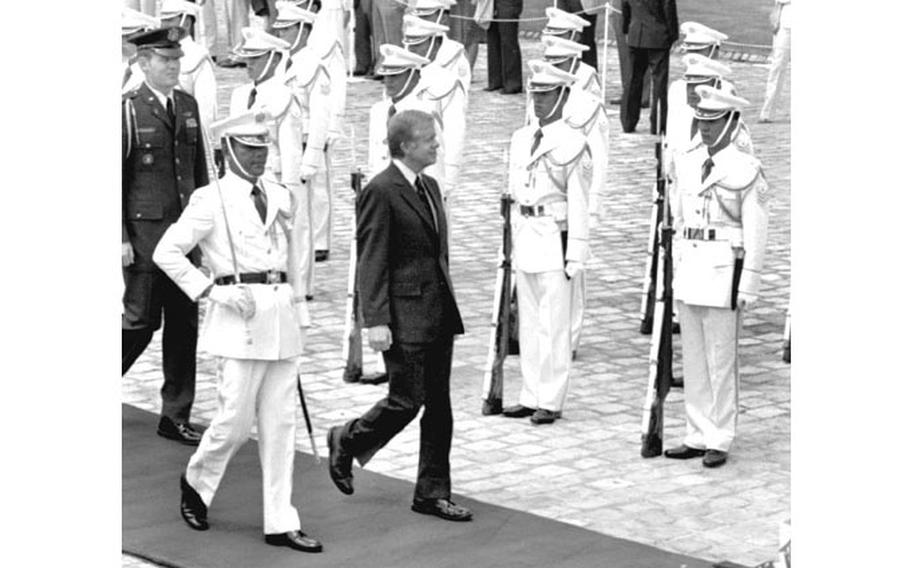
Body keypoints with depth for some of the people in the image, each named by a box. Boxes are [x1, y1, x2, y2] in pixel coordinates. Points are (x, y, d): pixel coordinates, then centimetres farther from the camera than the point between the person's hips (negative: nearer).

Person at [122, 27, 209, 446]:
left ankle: (176, 416, 13)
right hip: (143, 231, -6)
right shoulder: (128, 110, -8)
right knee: (141, 319, -3)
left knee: (184, 324, 6)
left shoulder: (188, 105, 10)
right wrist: (121, 238, -13)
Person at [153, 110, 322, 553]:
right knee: (236, 420, -4)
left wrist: (298, 311, 17)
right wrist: (211, 291, -13)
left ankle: (281, 523, 8)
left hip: (281, 317, 6)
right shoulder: (211, 201, -5)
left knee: (280, 423, 5)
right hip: (240, 318, -6)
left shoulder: (280, 197, 13)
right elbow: (166, 252, -8)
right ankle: (195, 481, 25)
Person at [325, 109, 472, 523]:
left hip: (439, 314, 8)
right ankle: (347, 442, 19)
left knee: (439, 405, 8)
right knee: (408, 399, -6)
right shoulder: (381, 192, -12)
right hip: (405, 318, -8)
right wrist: (376, 321, -20)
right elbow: (371, 262, -15)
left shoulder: (430, 187, 15)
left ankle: (433, 493, 15)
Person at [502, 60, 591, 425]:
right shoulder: (521, 139, 12)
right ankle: (531, 396, 18)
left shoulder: (573, 145, -9)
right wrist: (512, 239, 17)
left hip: (555, 238, -7)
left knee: (553, 323, -4)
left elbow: (579, 204, -10)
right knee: (528, 321, 11)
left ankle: (551, 401, 2)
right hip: (525, 236, 7)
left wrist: (576, 255, -12)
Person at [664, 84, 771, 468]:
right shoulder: (688, 165, 11)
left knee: (721, 359, -2)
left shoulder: (746, 170, -9)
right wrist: (674, 272, 16)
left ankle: (719, 442, 6)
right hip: (689, 269, 6)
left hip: (724, 268, -6)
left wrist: (748, 288, -12)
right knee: (693, 359, 10)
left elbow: (756, 234, -9)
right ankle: (697, 437, 17)